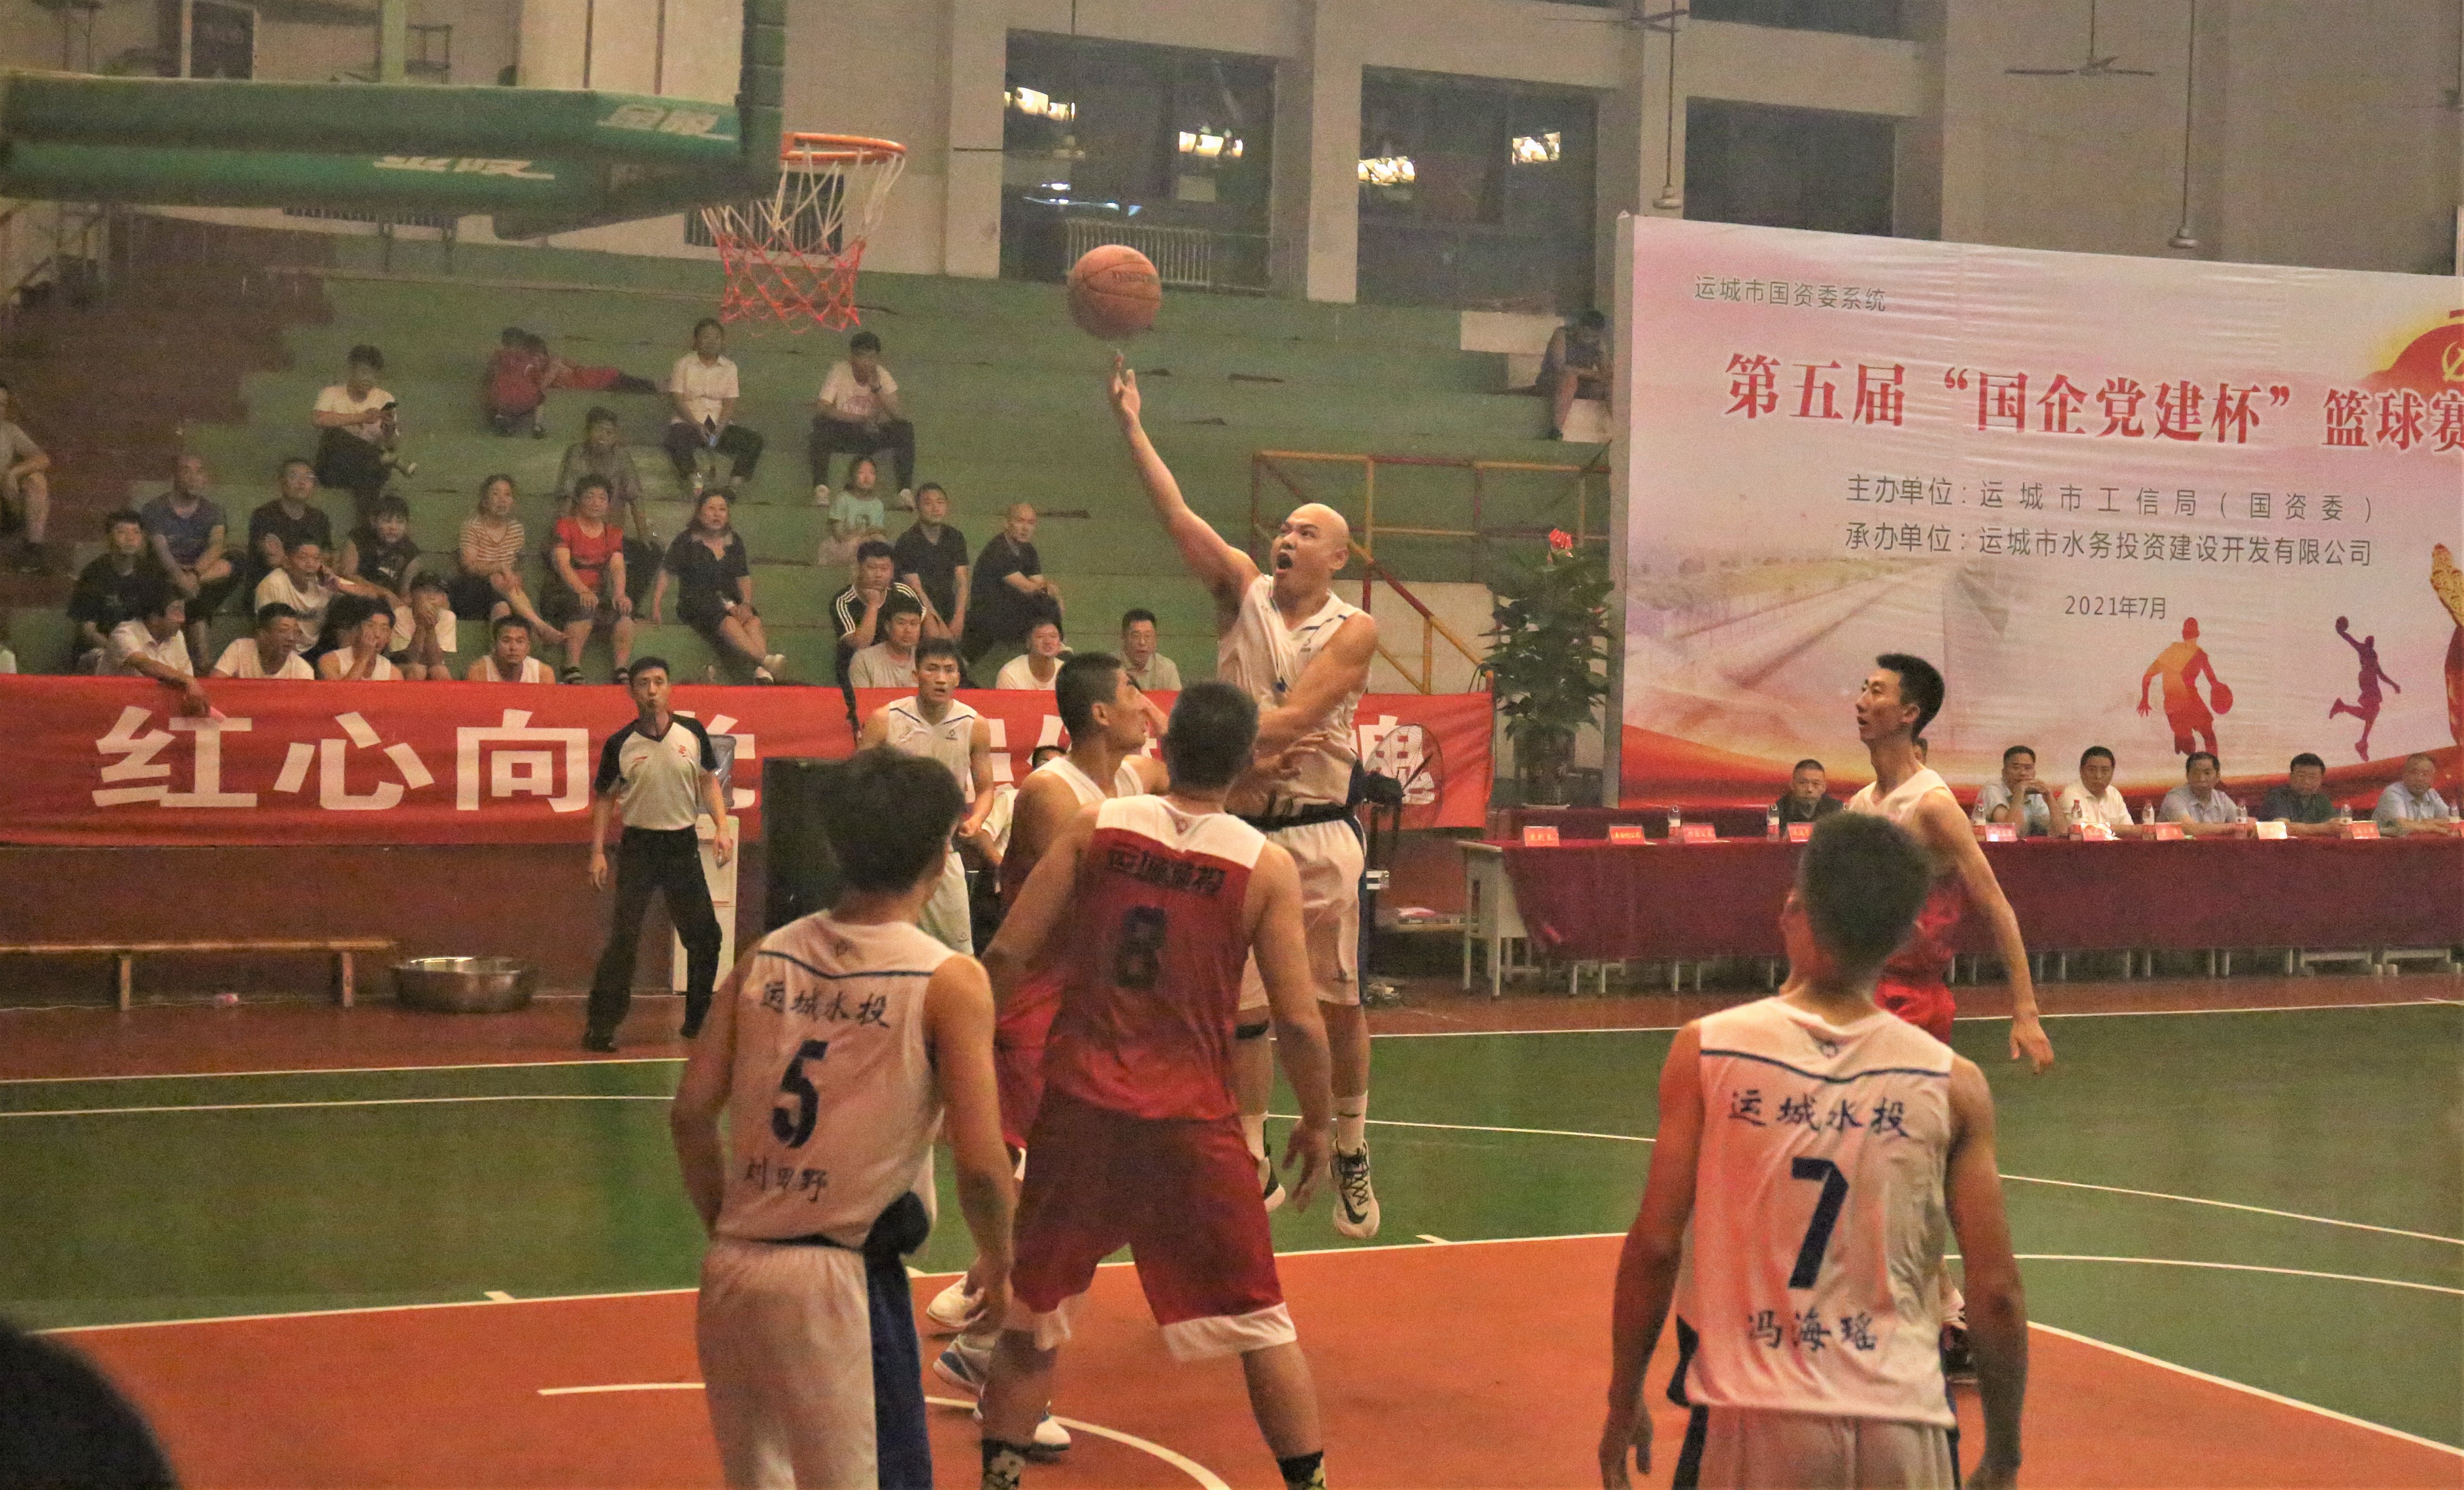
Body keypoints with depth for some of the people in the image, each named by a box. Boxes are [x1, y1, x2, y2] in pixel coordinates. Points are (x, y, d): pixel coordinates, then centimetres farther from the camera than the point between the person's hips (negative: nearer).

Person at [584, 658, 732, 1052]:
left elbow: (708, 781, 10)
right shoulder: (619, 745, -4)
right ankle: (600, 1026, -3)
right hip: (638, 845, -2)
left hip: (683, 844, 3)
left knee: (705, 937, 7)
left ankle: (698, 1021, 24)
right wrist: (598, 852, -2)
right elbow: (604, 797, 4)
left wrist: (721, 828, -2)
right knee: (623, 939, -8)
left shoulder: (692, 733, 0)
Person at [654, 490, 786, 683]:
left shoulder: (734, 541, 19)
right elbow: (665, 574, 3)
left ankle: (762, 673, -53)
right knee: (728, 622, -37)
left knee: (753, 619, -31)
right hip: (696, 601, -4)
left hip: (730, 602, 4)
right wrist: (655, 608, -10)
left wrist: (746, 604, -1)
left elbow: (744, 578, 19)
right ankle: (766, 660, -55)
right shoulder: (686, 541, 7)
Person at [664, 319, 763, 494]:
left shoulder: (729, 367, 11)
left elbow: (729, 404, 3)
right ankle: (695, 481, -29)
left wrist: (719, 430, -15)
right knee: (677, 440, -39)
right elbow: (677, 400, -4)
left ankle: (735, 486, -26)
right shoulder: (683, 365, 5)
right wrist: (697, 426, -18)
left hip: (720, 424, 3)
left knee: (754, 442, -23)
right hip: (689, 421, -3)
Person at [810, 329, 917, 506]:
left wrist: (877, 388, -27)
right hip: (842, 435, -2)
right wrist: (861, 420, -29)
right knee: (822, 426, -34)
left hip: (872, 437, 2)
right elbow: (820, 409, -24)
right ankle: (821, 488, -36)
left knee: (906, 429, -24)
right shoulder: (839, 372, -12)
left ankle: (906, 490, -26)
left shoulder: (882, 376, -5)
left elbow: (900, 416, -15)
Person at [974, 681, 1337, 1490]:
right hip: (1192, 1121, -1)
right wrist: (1317, 1122, 8)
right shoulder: (1267, 866, -5)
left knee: (1031, 1310, 18)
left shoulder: (1094, 827, -2)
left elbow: (1007, 956, -4)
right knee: (1258, 1322, 12)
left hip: (1079, 1109, 1)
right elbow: (1298, 1021, -7)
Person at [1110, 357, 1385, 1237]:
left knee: (1337, 1004, 4)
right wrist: (1130, 424, -15)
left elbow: (1295, 716, -16)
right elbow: (1177, 515, -6)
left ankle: (1351, 1156, 21)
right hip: (1240, 830, 2)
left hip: (1317, 834, -2)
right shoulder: (1242, 592, 5)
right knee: (1242, 1011, 4)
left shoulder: (1353, 630, -2)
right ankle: (1254, 1168, 13)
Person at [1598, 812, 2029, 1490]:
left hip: (1752, 1424, -1)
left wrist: (1624, 1403, 9)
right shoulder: (1955, 1086, -2)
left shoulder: (1705, 1052, -5)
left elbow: (1655, 1247, -4)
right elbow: (1996, 1292, -2)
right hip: (1902, 1429, 1)